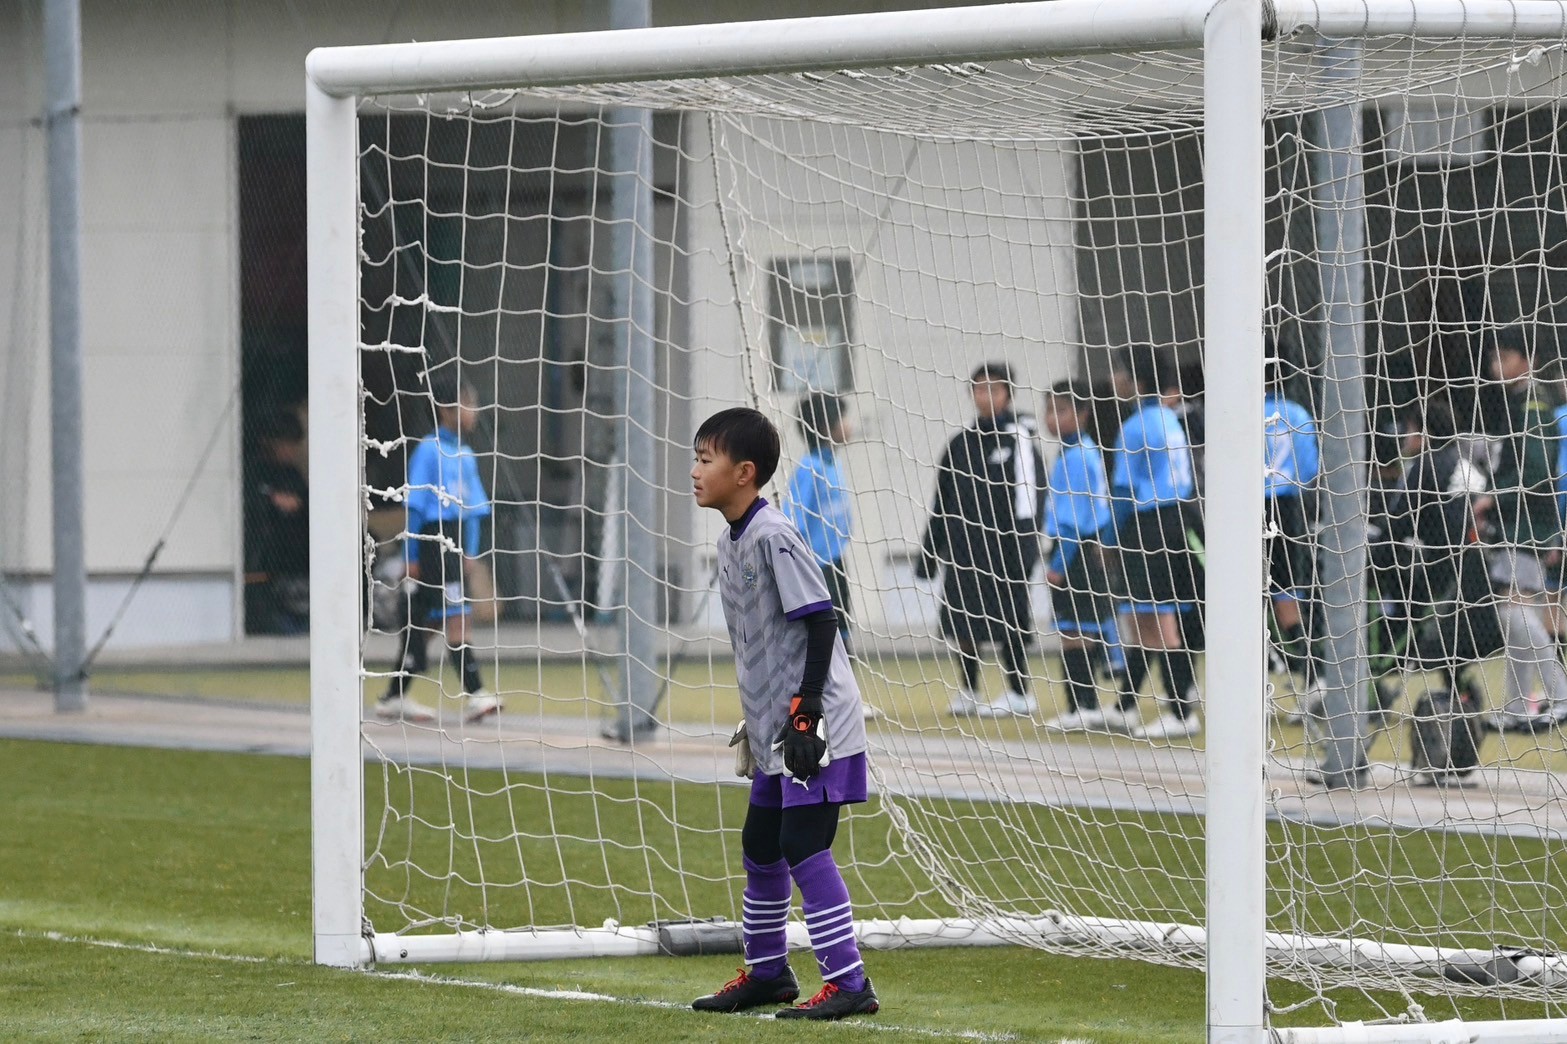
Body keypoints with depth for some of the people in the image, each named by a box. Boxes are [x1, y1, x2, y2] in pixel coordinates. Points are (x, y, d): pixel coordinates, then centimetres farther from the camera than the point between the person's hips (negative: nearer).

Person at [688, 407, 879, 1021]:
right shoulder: (730, 542, 12)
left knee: (803, 845, -12)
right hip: (774, 728, 10)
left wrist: (804, 710, -21)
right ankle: (766, 972, 31)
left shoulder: (774, 538, -16)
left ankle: (849, 984, -11)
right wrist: (757, 720, 22)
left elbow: (820, 621, -18)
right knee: (759, 847, 16)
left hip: (814, 724, -10)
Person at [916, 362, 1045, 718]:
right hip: (963, 548, 5)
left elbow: (1029, 493, -9)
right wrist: (928, 550, 15)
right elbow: (941, 501, 16)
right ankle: (968, 693, 14)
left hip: (1003, 544, -5)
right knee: (962, 621, 4)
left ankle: (1020, 695, 9)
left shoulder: (1019, 438, -4)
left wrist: (1024, 547, -16)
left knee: (1008, 622, -1)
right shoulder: (962, 443, 12)